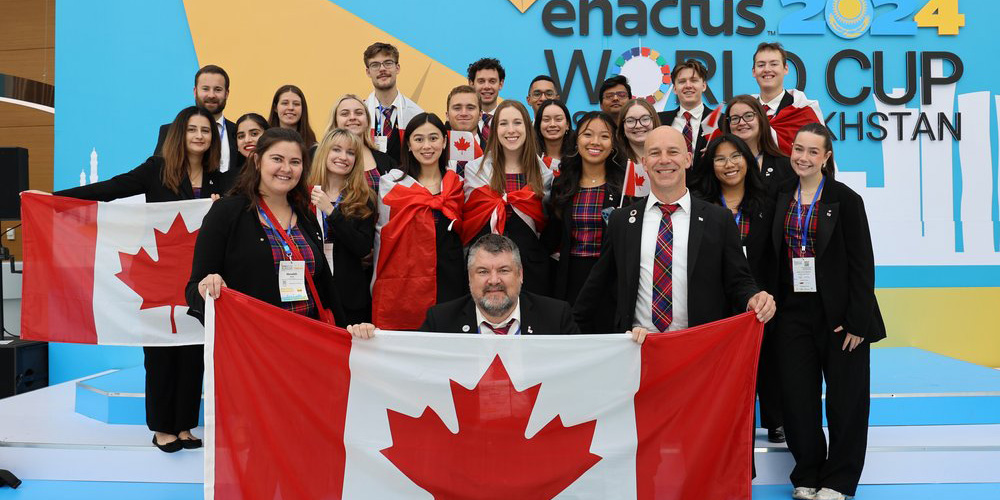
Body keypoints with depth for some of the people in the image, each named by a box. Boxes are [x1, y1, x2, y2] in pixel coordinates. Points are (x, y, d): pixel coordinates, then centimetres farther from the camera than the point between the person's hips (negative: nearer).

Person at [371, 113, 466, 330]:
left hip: (450, 285, 2)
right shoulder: (390, 183, 5)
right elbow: (381, 238, 7)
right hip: (401, 288, -2)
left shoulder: (458, 185, 11)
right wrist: (376, 290, 5)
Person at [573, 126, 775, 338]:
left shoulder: (719, 220, 4)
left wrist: (753, 299, -13)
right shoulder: (620, 220, 7)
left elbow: (738, 281, 7)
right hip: (636, 345, -1)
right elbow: (598, 284, 13)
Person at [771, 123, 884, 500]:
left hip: (837, 314, -3)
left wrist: (857, 321, -13)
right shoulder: (781, 198, 5)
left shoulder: (846, 199, -7)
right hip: (793, 313, 4)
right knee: (798, 398, 8)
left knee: (845, 399, 7)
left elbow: (862, 264, -8)